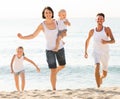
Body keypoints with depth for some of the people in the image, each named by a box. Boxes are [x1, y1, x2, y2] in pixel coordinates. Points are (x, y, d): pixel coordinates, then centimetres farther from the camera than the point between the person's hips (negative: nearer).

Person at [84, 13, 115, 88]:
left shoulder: (107, 29, -9)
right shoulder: (92, 31, -1)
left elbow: (113, 41, -17)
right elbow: (87, 41, 16)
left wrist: (106, 42, -37)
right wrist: (86, 51, 12)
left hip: (105, 53, 0)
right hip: (96, 52, 0)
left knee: (104, 74, 13)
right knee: (97, 67, -31)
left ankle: (100, 78, 50)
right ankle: (98, 87, -31)